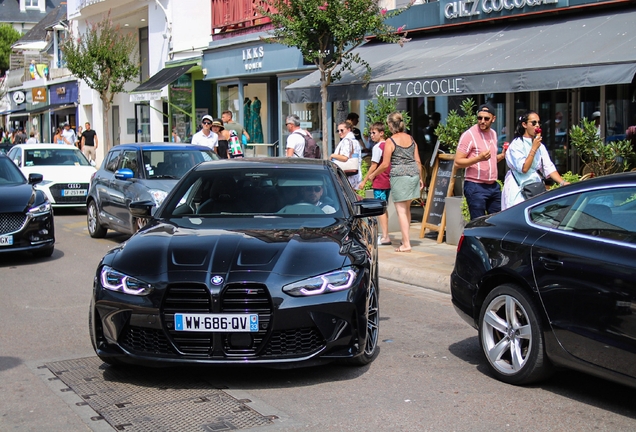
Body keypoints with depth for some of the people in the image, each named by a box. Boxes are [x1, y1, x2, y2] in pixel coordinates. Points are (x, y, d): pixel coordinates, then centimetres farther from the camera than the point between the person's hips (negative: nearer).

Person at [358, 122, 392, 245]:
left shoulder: (377, 147, -13)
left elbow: (374, 166, -15)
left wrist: (364, 181, -10)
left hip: (379, 183, -9)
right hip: (388, 182, 9)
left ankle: (385, 237, -8)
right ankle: (385, 235, 20)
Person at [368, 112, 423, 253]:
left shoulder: (390, 141, -6)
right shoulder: (411, 138, 10)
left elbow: (385, 164, -7)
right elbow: (418, 160, 11)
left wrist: (373, 175, 9)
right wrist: (420, 178, 21)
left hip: (399, 175, -6)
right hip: (413, 173, 6)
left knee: (401, 210, -2)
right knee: (407, 208, 18)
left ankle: (406, 244, -4)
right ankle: (405, 238, 24)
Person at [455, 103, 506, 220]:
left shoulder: (493, 133, 13)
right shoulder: (469, 135, -10)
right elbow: (458, 162, -13)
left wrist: (502, 155, 6)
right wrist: (479, 158, -26)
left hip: (494, 186, 7)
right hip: (476, 187, -7)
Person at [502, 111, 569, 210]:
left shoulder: (540, 146, 13)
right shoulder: (517, 144, -7)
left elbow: (549, 168, 5)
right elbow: (524, 168, -15)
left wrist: (563, 182, -9)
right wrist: (534, 148, -13)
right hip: (518, 189, -6)